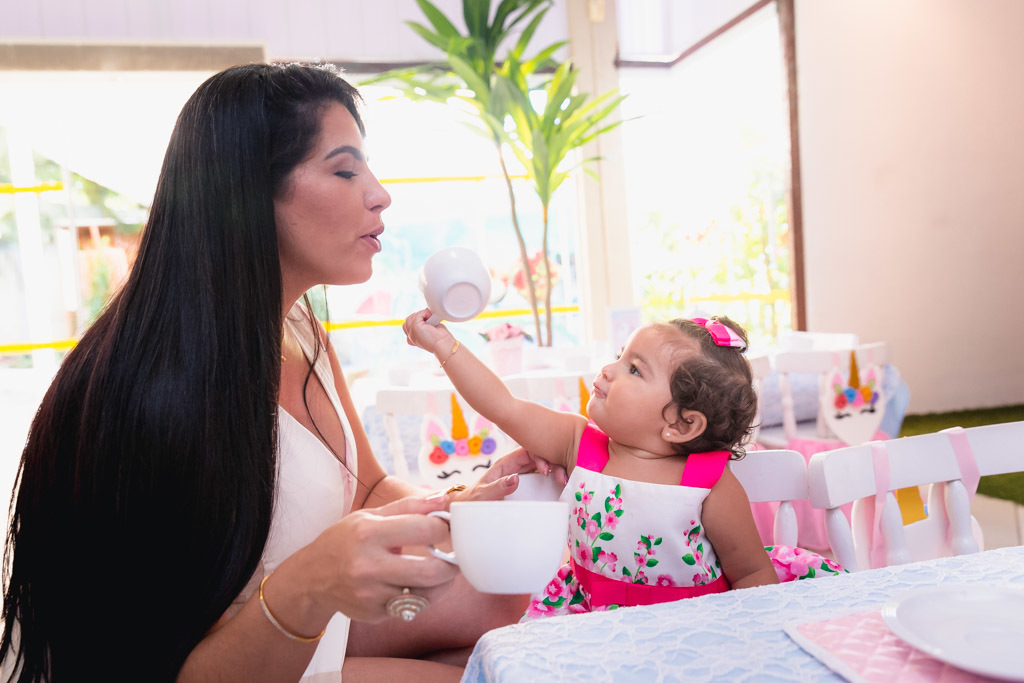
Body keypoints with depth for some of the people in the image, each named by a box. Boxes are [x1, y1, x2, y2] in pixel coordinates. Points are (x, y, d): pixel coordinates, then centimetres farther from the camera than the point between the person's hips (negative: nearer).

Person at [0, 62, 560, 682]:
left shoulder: (300, 330, -4)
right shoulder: (168, 387, -32)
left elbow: (369, 490, 6)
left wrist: (459, 505, -14)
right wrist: (303, 595, -47)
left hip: (304, 631, 8)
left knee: (493, 603, 5)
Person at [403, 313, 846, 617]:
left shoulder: (711, 487, -18)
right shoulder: (580, 445, -7)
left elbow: (755, 574, -7)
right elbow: (505, 408, -6)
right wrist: (443, 343, -5)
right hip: (592, 610, 2)